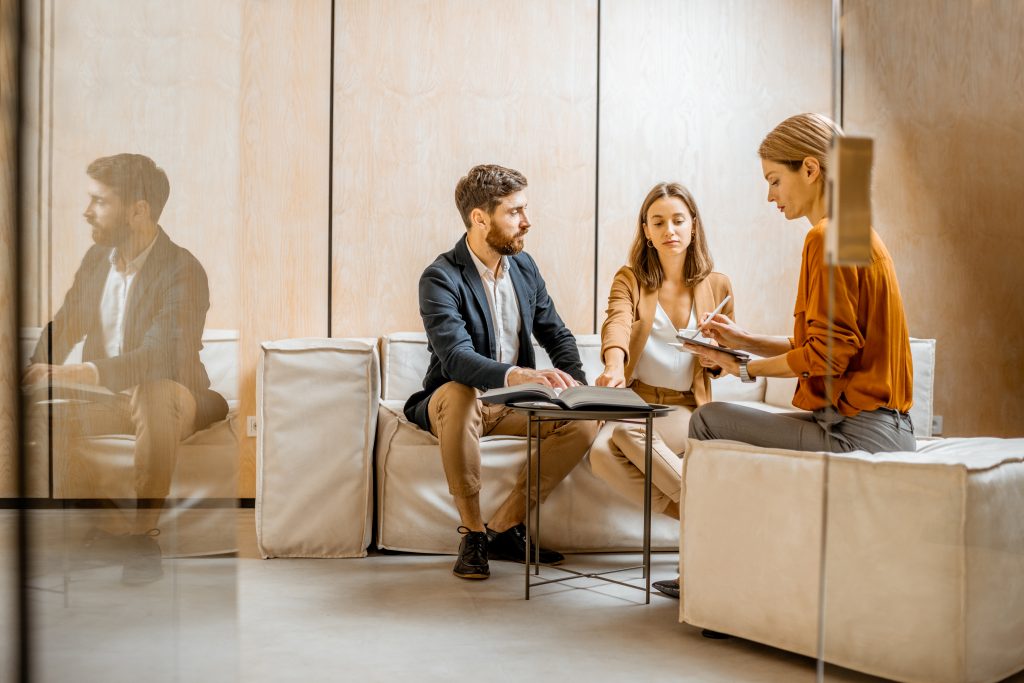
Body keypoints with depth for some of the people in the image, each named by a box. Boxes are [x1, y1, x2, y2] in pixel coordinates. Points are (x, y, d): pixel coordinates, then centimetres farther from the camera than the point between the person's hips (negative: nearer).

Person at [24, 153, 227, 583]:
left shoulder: (182, 271, -17)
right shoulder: (96, 258, 6)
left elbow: (156, 357, -29)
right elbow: (63, 327, 10)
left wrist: (85, 374, -44)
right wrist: (34, 374, -12)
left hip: (164, 397, -7)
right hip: (103, 398, 7)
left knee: (158, 396, -40)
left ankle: (143, 536, -27)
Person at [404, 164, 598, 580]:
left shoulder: (524, 266, 5)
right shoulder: (441, 278, -17)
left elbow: (557, 334, 9)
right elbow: (456, 356, -33)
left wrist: (575, 382, -12)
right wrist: (515, 375, -51)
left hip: (515, 401, 6)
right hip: (459, 399, -6)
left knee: (586, 418, -17)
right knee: (458, 394, -39)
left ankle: (504, 528, -7)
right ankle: (471, 533, -21)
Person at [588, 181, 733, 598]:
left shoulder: (717, 286, 9)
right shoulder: (629, 280, 7)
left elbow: (720, 365, 15)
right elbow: (616, 323, -17)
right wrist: (614, 365, -40)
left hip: (687, 408, -1)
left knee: (627, 431, -35)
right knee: (602, 455, -33)